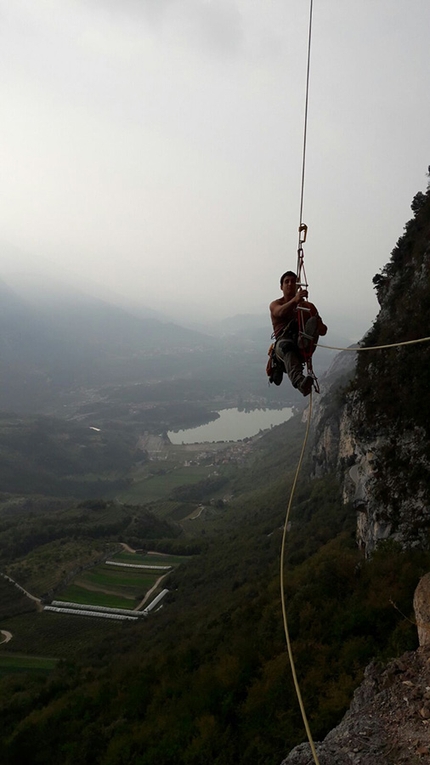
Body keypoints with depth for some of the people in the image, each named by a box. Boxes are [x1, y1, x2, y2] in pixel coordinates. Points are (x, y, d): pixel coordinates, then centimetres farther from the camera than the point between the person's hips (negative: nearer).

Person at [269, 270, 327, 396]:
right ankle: (299, 381, -65)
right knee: (286, 346, -40)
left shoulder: (307, 306, 23)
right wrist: (295, 300, -33)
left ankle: (304, 342, -56)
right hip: (283, 342, -2)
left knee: (313, 321, -23)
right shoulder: (275, 304, 17)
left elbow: (323, 331, 14)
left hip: (304, 349, 3)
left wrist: (317, 324, -12)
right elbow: (280, 312, -12)